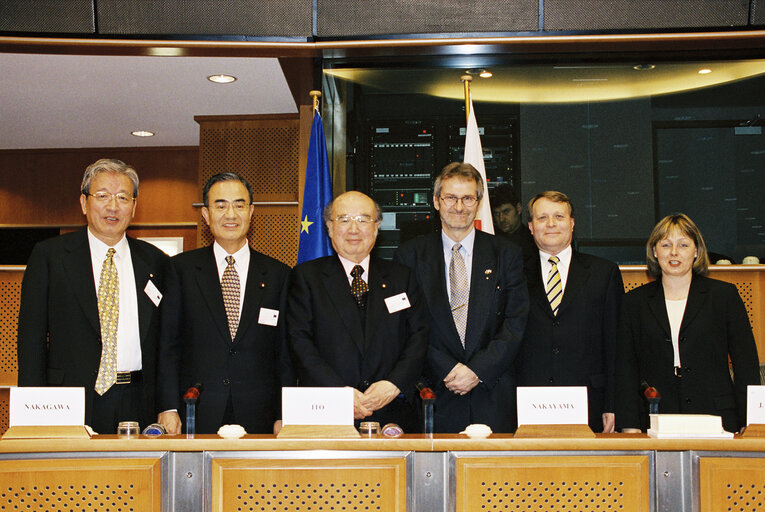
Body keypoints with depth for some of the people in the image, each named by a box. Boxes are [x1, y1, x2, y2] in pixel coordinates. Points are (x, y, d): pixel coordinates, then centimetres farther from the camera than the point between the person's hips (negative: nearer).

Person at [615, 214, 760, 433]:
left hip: (716, 422, 0)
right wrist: (630, 426, -2)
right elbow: (626, 368, 7)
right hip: (655, 422, 1)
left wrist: (747, 425, -2)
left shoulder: (724, 294, 7)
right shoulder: (635, 302, 10)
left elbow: (746, 365, 6)